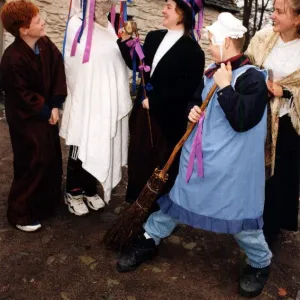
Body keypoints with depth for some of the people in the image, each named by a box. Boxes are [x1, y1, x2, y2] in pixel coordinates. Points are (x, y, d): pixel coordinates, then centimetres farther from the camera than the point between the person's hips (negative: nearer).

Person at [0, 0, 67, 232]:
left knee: (52, 158, 16)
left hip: (47, 112, 7)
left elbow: (58, 73, -2)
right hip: (26, 118, -7)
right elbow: (22, 95, -20)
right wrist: (46, 111, -11)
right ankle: (20, 213, 17)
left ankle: (48, 202, 38)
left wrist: (56, 106, -9)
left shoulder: (45, 44, -5)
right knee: (34, 163, -1)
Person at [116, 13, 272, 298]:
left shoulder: (253, 78, -15)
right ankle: (149, 239, 38)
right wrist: (192, 110, 0)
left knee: (239, 214, 4)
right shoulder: (213, 71, 7)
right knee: (177, 197, 19)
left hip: (231, 164, -6)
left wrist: (224, 87, -22)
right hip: (200, 153, 7)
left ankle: (260, 263, 32)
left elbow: (242, 120, -26)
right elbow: (196, 98, 22)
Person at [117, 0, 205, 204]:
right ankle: (134, 202, 36)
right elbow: (138, 66, 12)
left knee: (161, 163, 10)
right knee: (138, 159, 16)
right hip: (143, 111, 6)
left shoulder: (192, 50, -12)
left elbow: (187, 88, -16)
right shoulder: (154, 37, 7)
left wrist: (154, 101, -15)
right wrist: (125, 41, 0)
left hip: (168, 117, -5)